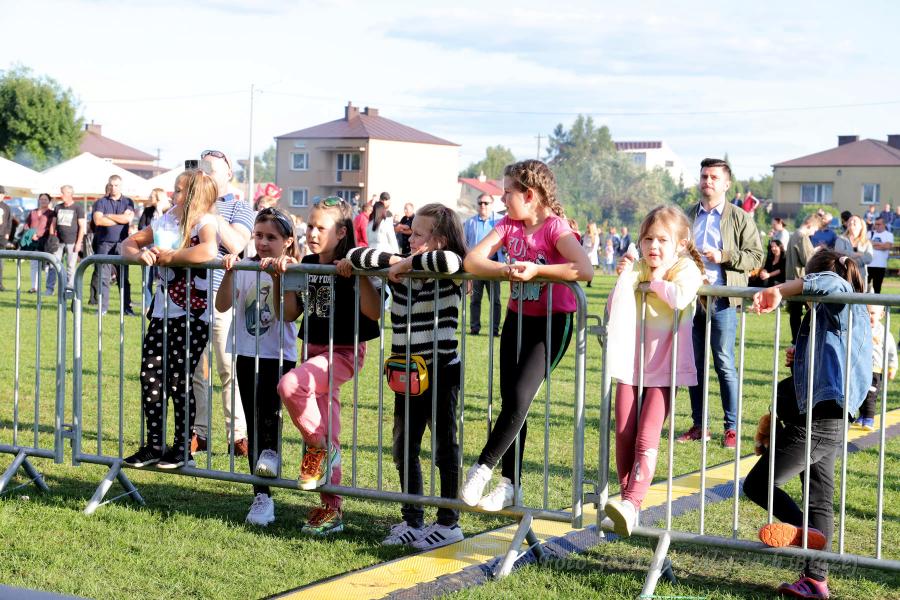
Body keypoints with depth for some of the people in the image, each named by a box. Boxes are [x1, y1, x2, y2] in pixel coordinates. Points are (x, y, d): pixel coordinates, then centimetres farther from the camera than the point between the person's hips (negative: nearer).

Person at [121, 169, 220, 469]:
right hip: (162, 314, 7)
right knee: (150, 376, 2)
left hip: (193, 317, -6)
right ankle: (153, 446, 12)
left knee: (179, 381, -4)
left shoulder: (205, 222, -12)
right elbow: (128, 243, 13)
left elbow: (209, 251, -35)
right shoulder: (166, 221, 10)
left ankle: (183, 449, 10)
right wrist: (139, 254, -12)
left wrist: (168, 256, -22)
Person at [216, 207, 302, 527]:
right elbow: (222, 305, -10)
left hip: (279, 356, -3)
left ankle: (270, 450, 9)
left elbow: (288, 315, -18)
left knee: (269, 410, -25)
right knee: (253, 424, 7)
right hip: (246, 355, 3)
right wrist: (230, 271, -21)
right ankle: (262, 497, 16)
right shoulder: (245, 268, 1)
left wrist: (278, 278, -25)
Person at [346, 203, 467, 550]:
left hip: (440, 372, -7)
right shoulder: (400, 271, 5)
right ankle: (412, 521, 25)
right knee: (404, 449, 13)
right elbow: (360, 255, 5)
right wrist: (393, 261, -9)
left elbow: (450, 259, -37)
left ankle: (449, 523, 16)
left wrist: (407, 263, -25)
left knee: (444, 448, 5)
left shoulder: (446, 275, -13)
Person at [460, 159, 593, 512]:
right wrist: (506, 270, -28)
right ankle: (510, 484, 15)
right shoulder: (509, 225, 2)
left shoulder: (555, 227, -15)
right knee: (509, 401, 5)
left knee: (519, 398, -18)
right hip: (517, 319, 6)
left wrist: (536, 269, -33)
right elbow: (472, 260, -11)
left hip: (552, 322, -6)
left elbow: (585, 270, -30)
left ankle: (483, 467, -5)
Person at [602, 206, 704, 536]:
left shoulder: (687, 270, -7)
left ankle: (631, 503, -21)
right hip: (630, 361, 4)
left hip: (664, 367, -4)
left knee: (646, 438, -13)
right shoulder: (635, 268, 3)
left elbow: (680, 298, -31)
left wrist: (657, 280, -14)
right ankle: (627, 500, 15)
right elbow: (616, 310, -8)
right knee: (624, 435, 3)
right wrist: (625, 277, -17)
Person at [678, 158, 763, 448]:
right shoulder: (689, 216, 14)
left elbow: (756, 257, -2)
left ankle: (731, 427, 5)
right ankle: (699, 425, 15)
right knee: (694, 364, 7)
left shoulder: (740, 218, 2)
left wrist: (723, 257, -14)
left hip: (722, 301, -4)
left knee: (724, 364, -3)